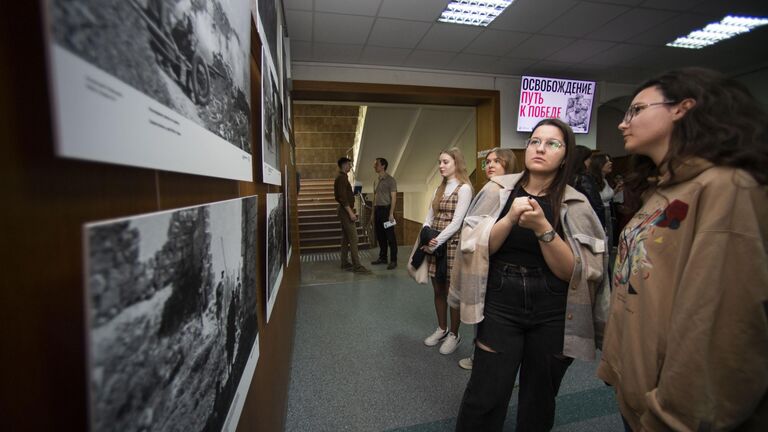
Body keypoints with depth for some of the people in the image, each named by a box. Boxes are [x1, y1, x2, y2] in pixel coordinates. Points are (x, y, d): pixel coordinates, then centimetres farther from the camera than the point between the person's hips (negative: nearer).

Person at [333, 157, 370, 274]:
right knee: (353, 238, -11)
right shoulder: (342, 178, -15)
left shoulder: (342, 178, 17)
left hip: (344, 211, 11)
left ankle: (345, 263, 18)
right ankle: (357, 266, -10)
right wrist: (351, 212, -23)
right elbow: (343, 197, -22)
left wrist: (353, 194, 17)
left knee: (346, 238, 12)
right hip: (346, 211, -11)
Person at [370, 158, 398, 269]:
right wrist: (373, 212, 14)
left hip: (386, 209, -7)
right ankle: (382, 258, 23)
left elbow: (393, 197, -10)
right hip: (377, 210, 7)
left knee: (390, 236, -3)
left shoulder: (390, 180, -6)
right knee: (380, 236, 12)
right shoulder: (376, 181, 15)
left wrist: (391, 213, -17)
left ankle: (393, 260, 3)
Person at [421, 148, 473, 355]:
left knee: (452, 292, 5)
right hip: (434, 245, 6)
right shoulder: (439, 189, 14)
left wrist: (437, 242, -17)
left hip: (452, 245, -6)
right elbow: (429, 217, 11)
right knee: (438, 291, 14)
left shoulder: (464, 188, -7)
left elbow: (456, 222, -15)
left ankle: (454, 334, 23)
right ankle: (442, 329, 31)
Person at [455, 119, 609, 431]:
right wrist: (510, 219, -22)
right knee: (483, 398, 0)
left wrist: (543, 227, -23)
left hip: (553, 314, 1)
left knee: (539, 401, 18)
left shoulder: (576, 205, -1)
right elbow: (477, 247, -7)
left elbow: (572, 271, -9)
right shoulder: (499, 189, -1)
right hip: (500, 305, -1)